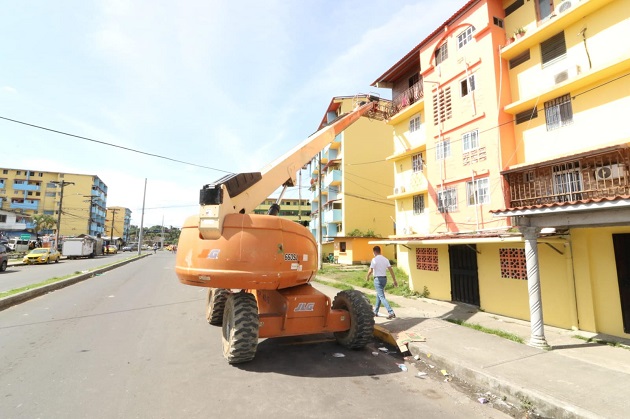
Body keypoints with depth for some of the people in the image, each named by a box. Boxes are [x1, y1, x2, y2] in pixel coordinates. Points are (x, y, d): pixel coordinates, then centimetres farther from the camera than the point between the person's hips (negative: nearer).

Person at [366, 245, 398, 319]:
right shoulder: (385, 259, 7)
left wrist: (367, 277, 3)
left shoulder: (374, 259, -13)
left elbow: (370, 271, -17)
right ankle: (375, 312, 28)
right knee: (378, 295, 19)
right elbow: (391, 270, 3)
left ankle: (391, 312, -16)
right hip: (384, 278, 8)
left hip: (378, 279, -8)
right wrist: (394, 280, 5)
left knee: (382, 297, -7)